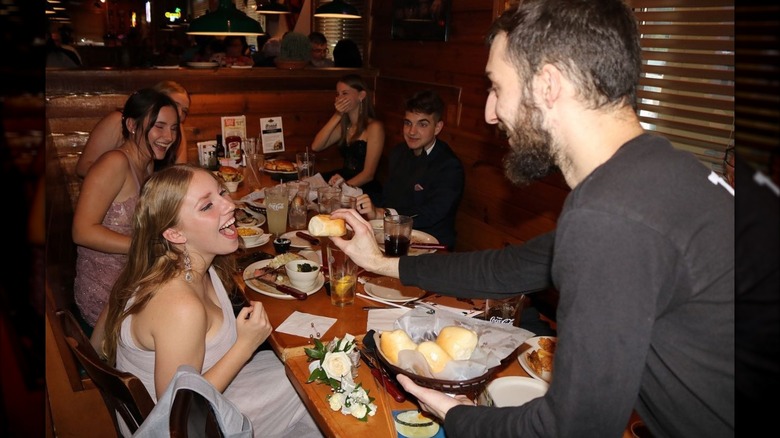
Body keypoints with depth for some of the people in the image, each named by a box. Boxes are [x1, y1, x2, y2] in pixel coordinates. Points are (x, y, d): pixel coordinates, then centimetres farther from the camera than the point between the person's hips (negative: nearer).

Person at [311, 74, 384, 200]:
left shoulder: (374, 127, -10)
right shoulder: (344, 125, 13)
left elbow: (368, 174, -14)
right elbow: (316, 147, 0)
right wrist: (337, 116, -6)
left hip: (366, 190, -6)